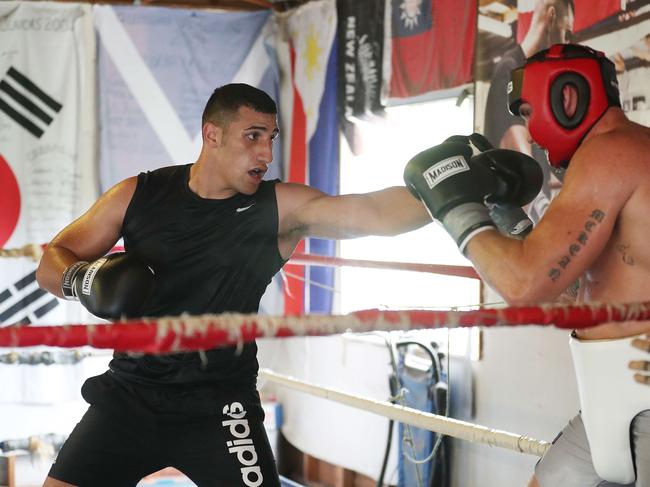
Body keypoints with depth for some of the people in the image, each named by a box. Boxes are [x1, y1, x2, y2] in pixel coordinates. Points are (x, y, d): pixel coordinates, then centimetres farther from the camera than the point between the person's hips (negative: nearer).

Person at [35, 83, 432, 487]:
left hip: (217, 407, -1)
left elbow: (376, 212, -23)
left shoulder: (282, 208, -9)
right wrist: (87, 279, -20)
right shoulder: (139, 195, -3)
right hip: (130, 393, 2)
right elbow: (52, 261, 2)